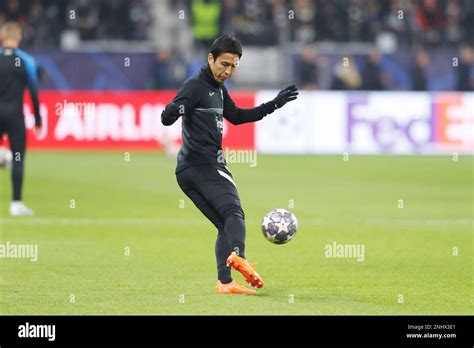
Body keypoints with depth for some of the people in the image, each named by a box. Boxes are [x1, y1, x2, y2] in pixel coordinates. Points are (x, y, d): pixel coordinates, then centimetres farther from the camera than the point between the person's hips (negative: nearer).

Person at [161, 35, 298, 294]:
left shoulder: (218, 90, 22)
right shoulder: (194, 86, -8)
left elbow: (237, 116, 36)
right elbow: (166, 118, -19)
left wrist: (274, 104, 34)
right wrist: (178, 108, -42)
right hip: (203, 165, -10)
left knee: (225, 225, 7)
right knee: (233, 211, -23)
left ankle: (224, 282, -3)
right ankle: (237, 256, -47)